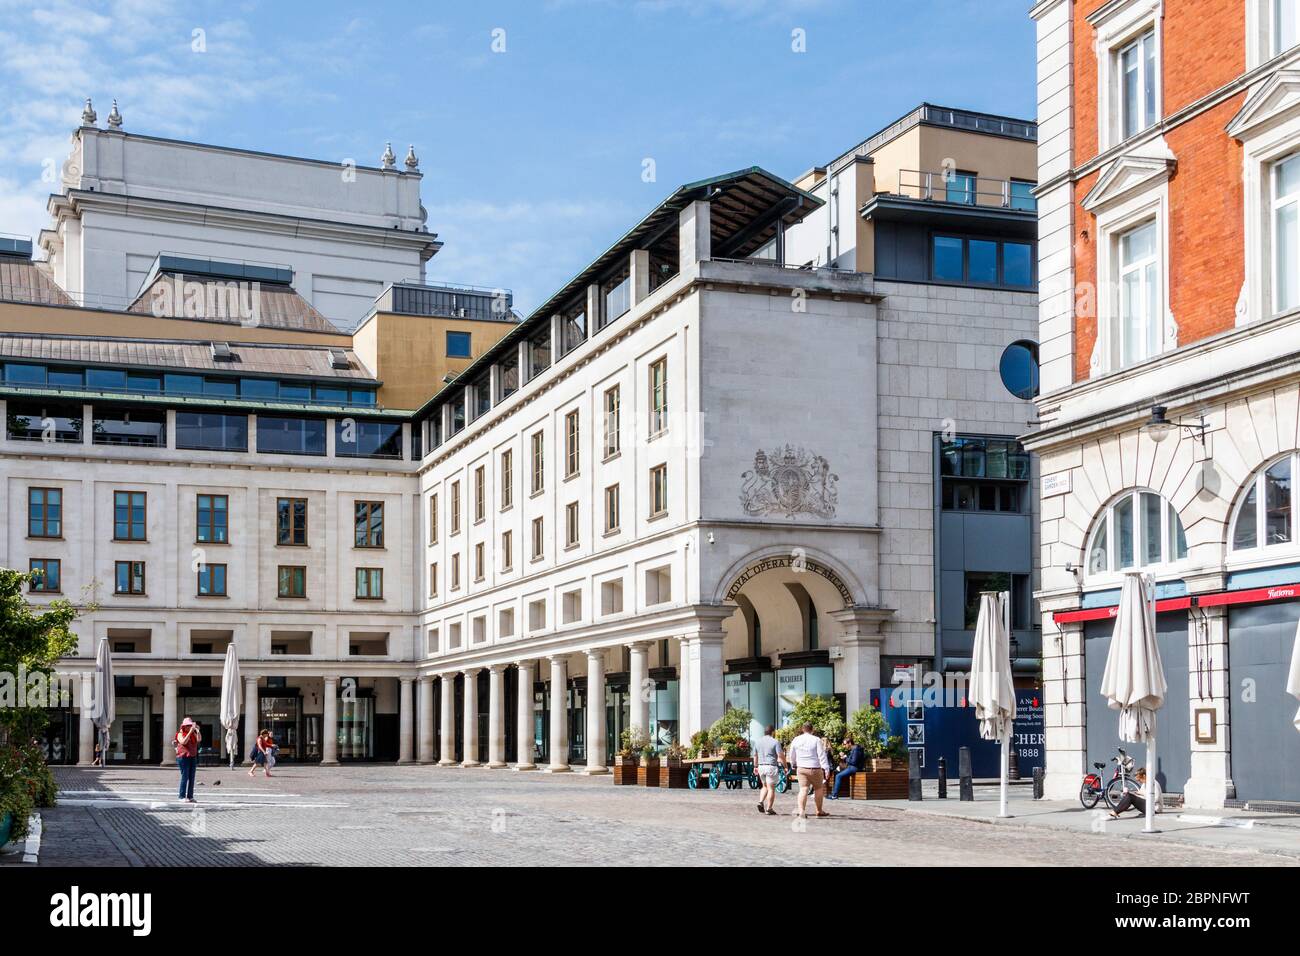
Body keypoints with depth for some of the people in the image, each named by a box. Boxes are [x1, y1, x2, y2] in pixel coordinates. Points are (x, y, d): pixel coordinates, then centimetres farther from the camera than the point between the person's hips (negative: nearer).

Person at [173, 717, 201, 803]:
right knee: (185, 776, -9)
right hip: (183, 757, -6)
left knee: (191, 778, 4)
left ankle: (190, 796, 8)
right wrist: (190, 732, -23)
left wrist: (198, 730, -14)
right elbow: (184, 742, -21)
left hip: (193, 757, 6)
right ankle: (181, 796, -6)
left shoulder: (193, 734, 12)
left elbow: (199, 739, -4)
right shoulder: (180, 734, -3)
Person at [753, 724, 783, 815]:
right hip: (771, 767, -6)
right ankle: (769, 809, 0)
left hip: (761, 766, 6)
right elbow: (781, 756, -14)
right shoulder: (775, 742, -10)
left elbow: (755, 755, 15)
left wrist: (755, 766, 26)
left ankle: (760, 802, 3)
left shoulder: (758, 741, 7)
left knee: (765, 786, 21)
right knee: (771, 788, 1)